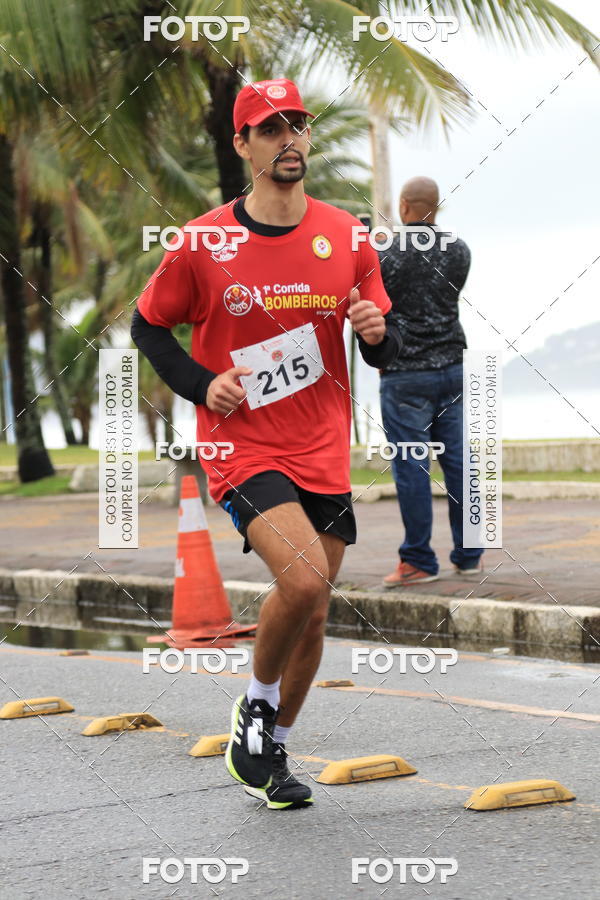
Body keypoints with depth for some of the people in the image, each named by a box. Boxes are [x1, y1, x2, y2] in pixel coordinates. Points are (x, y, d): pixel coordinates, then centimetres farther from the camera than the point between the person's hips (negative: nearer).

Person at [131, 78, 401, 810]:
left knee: (311, 615, 9)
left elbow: (385, 355, 10)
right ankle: (255, 704, 2)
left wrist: (377, 333, -13)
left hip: (324, 454, 4)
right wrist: (201, 385, -7)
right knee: (304, 579, -25)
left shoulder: (347, 238, 3)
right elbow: (148, 325, 8)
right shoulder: (202, 244, -5)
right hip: (242, 447, -4)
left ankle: (268, 751, 30)